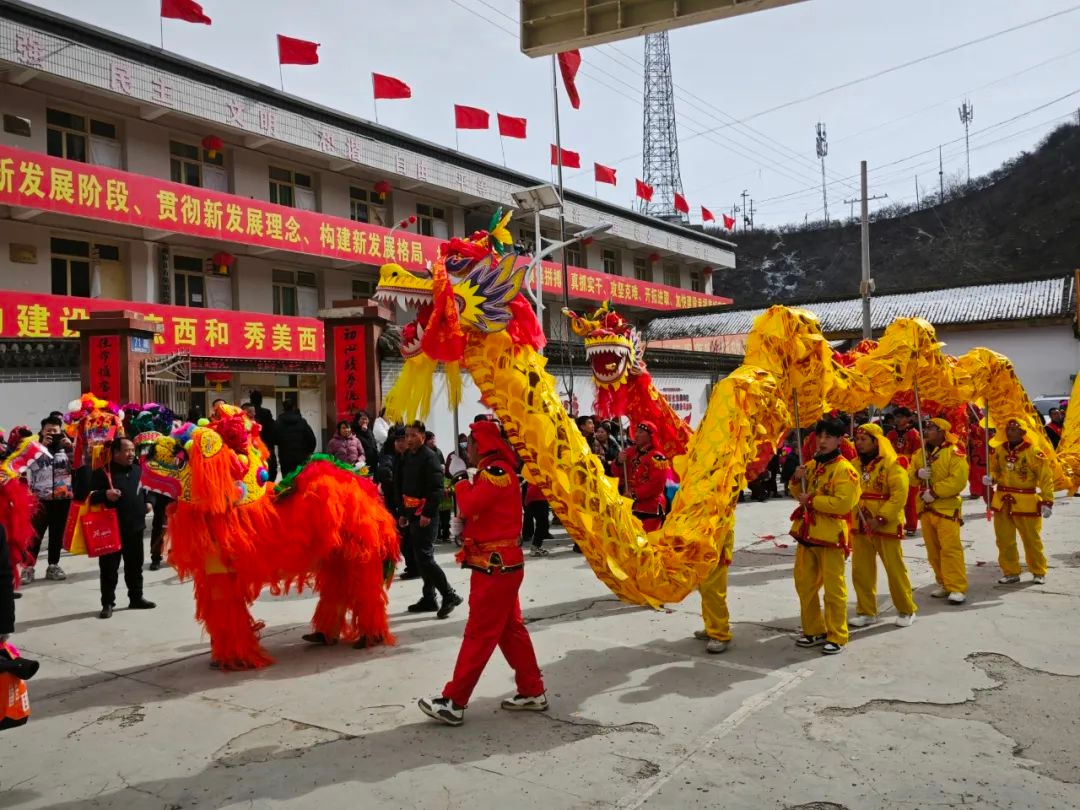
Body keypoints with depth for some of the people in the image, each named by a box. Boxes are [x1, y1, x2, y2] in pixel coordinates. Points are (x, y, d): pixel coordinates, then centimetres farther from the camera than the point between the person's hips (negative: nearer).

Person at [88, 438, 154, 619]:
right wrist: (105, 494, -28)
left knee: (135, 565, 14)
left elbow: (146, 488, 25)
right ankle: (107, 603, 10)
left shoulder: (138, 470, 10)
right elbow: (90, 495, -11)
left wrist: (147, 501, 9)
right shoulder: (102, 472, -9)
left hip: (135, 527, 5)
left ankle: (136, 598, 26)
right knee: (109, 567, 1)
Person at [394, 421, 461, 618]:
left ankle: (449, 595, -3)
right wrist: (402, 513, 18)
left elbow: (437, 489, -19)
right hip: (412, 513, 9)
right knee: (420, 557, 12)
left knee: (424, 557, -11)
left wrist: (427, 513, -22)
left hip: (425, 515, -9)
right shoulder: (406, 457, 14)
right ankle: (429, 598, 20)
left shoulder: (429, 457, -12)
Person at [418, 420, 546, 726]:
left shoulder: (497, 471, -17)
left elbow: (469, 505, -25)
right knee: (511, 631, 14)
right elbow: (477, 510, 17)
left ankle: (453, 703, -1)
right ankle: (532, 692, 21)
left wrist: (460, 477, -9)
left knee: (478, 635, -6)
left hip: (495, 567, -11)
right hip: (499, 565, 11)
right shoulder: (494, 471, 17)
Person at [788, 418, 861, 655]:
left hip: (831, 535, -8)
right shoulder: (811, 465, 11)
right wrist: (797, 481, 1)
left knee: (833, 588, 1)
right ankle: (814, 630, 27)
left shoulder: (844, 469, -12)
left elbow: (843, 503, -23)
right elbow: (801, 494, 22)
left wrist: (811, 501, -19)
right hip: (807, 533, 8)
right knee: (804, 584, 14)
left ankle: (837, 637, 13)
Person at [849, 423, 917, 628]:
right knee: (861, 571, 9)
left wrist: (881, 518, -21)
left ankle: (906, 610, 21)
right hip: (860, 526, 6)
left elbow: (899, 495, -16)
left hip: (886, 526, -5)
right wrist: (852, 517, -4)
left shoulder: (891, 464, -10)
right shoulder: (855, 465, 8)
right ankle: (866, 612, 21)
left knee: (895, 569, 4)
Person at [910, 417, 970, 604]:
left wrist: (934, 492, -20)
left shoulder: (954, 452, -10)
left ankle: (957, 588, -6)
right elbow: (909, 478, 12)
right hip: (926, 508, 7)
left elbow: (958, 480, -18)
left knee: (950, 548, -11)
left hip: (947, 508, -7)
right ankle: (944, 584, 23)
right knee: (933, 550, 11)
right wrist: (917, 473, -11)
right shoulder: (920, 453, 11)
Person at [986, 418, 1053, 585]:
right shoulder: (999, 450, 4)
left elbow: (1046, 478, -8)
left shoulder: (1034, 453, -11)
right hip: (1002, 501, 5)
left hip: (1026, 503, -5)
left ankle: (1039, 572, 24)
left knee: (1031, 540, 8)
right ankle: (1011, 572, 21)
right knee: (1004, 540, 9)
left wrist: (1048, 501, -11)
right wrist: (991, 479, -5)